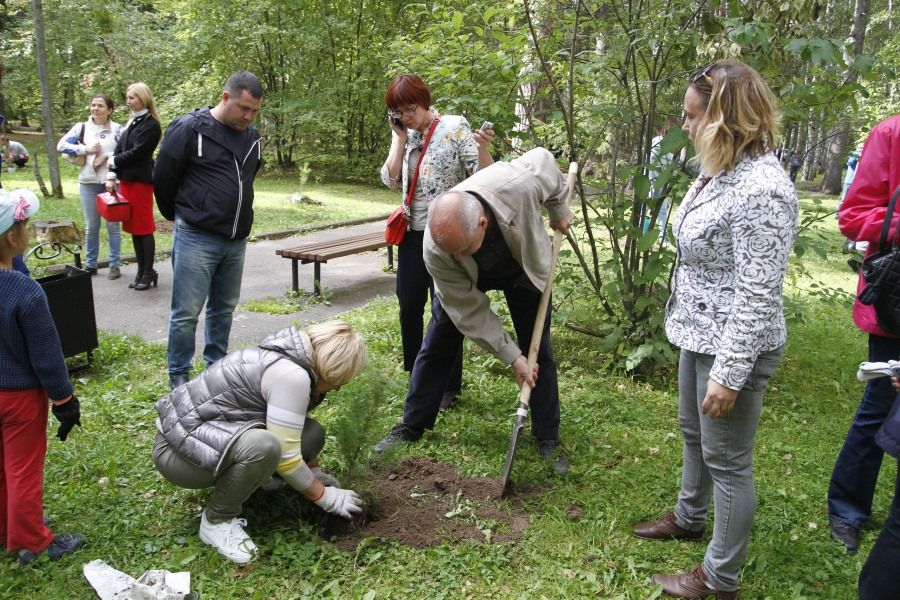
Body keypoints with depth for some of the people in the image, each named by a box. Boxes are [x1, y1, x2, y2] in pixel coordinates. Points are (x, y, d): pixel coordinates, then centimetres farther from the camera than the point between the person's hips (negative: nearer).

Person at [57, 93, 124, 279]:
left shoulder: (117, 129, 0)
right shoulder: (81, 127, 5)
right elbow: (61, 145, 2)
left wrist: (107, 157, -15)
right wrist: (84, 149, -8)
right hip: (88, 183, 2)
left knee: (113, 225, 4)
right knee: (91, 226, 9)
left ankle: (115, 265, 12)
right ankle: (90, 264, 20)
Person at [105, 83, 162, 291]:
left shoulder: (151, 125, -8)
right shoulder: (131, 122, 16)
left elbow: (136, 152, -15)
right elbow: (119, 149, 11)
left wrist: (114, 161, -2)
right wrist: (112, 175, 1)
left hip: (141, 180, -8)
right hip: (126, 179, 8)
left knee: (144, 227, -2)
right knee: (133, 227, 9)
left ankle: (148, 272, 6)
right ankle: (141, 271, 16)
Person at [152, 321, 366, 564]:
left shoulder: (289, 355, 3)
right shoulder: (291, 375, -26)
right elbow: (285, 457, -23)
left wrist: (316, 473, 16)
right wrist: (325, 497, -9)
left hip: (209, 431, 9)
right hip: (178, 449, -9)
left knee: (311, 433, -3)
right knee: (264, 446, -35)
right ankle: (217, 520, -9)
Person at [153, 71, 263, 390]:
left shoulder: (252, 136, 7)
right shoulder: (189, 129, -11)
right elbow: (163, 178, -3)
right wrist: (181, 215, 8)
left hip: (236, 240, 6)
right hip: (196, 239, -6)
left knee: (224, 309, 15)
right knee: (186, 313, 0)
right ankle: (178, 376, 15)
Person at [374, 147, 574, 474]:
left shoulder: (521, 183, -44)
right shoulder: (435, 251, -39)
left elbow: (544, 158, -17)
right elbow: (470, 312, -27)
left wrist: (559, 209, -4)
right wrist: (511, 356, -23)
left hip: (524, 269, 1)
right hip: (467, 280, 0)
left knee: (539, 352, 2)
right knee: (437, 347, 2)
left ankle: (548, 439, 16)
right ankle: (410, 426, 20)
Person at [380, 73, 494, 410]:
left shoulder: (454, 128, -10)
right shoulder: (403, 134, 7)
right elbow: (390, 179, -2)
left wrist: (483, 149, -35)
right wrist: (399, 138, -8)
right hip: (412, 232, 6)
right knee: (408, 306, 13)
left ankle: (449, 385, 17)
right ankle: (415, 375, 33)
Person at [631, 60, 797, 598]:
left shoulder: (760, 190, -25)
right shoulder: (721, 170, 5)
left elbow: (757, 296, -25)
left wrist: (729, 373, -22)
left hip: (733, 346, -10)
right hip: (701, 333, 10)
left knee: (726, 459, 5)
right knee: (693, 432, 26)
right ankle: (689, 518, 49)